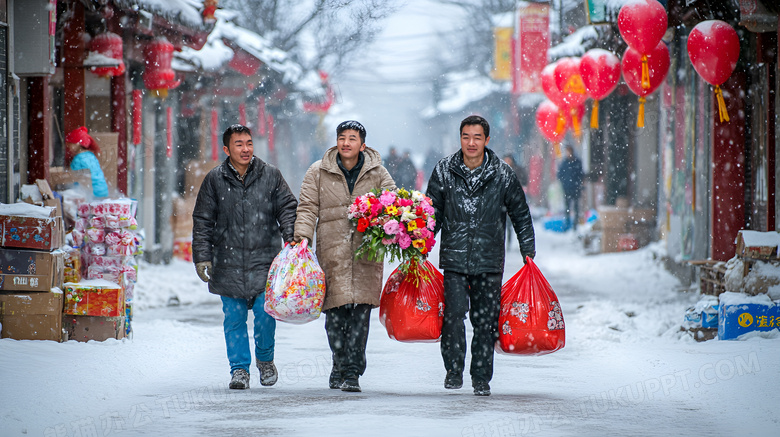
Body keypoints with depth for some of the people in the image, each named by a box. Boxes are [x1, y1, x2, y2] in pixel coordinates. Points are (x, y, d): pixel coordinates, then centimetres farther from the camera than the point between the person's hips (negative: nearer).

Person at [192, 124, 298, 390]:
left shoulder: (270, 176, 4)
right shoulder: (215, 180, 4)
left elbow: (287, 209, 9)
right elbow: (203, 222, 7)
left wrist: (291, 239, -5)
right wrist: (202, 257, 1)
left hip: (264, 259, -1)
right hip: (229, 263, 1)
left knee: (265, 312, -8)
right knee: (234, 318, 2)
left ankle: (265, 358, 16)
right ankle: (240, 368, 12)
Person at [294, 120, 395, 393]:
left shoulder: (377, 173, 10)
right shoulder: (319, 172, 8)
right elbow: (308, 208, 7)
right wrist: (303, 236, -8)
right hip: (332, 251, 0)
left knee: (360, 313, -8)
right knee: (335, 313, -5)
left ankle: (352, 373, -4)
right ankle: (340, 366, 12)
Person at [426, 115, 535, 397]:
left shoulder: (503, 175, 1)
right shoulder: (444, 171, 3)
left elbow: (521, 215, 11)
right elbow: (433, 214, 12)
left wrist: (528, 251, 9)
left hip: (489, 260, 0)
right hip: (453, 257, 0)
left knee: (486, 321, 3)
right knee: (453, 314, -13)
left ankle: (482, 379, 14)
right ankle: (454, 371, 2)